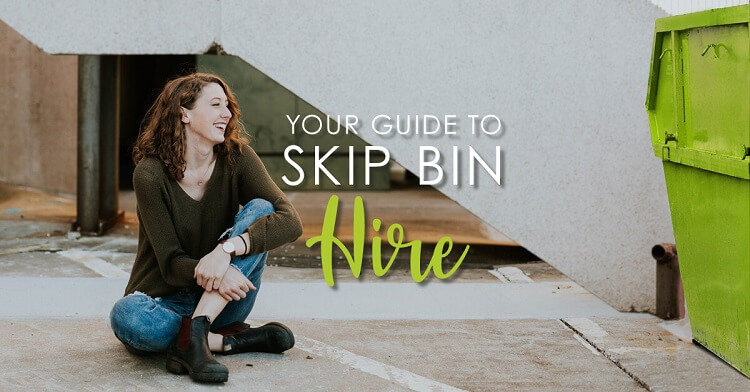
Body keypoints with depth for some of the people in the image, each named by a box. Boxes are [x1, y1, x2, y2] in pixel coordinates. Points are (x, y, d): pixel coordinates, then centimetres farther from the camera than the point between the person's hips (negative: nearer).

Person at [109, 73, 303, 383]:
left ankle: (193, 334, -30)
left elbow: (290, 221, -19)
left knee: (260, 209, -20)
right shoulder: (150, 173, -14)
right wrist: (205, 273, -37)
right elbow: (171, 264, -15)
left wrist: (228, 249, -34)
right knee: (126, 316, -36)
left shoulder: (236, 157, -6)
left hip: (222, 301, 2)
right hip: (165, 301, -2)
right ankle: (231, 340, -18)